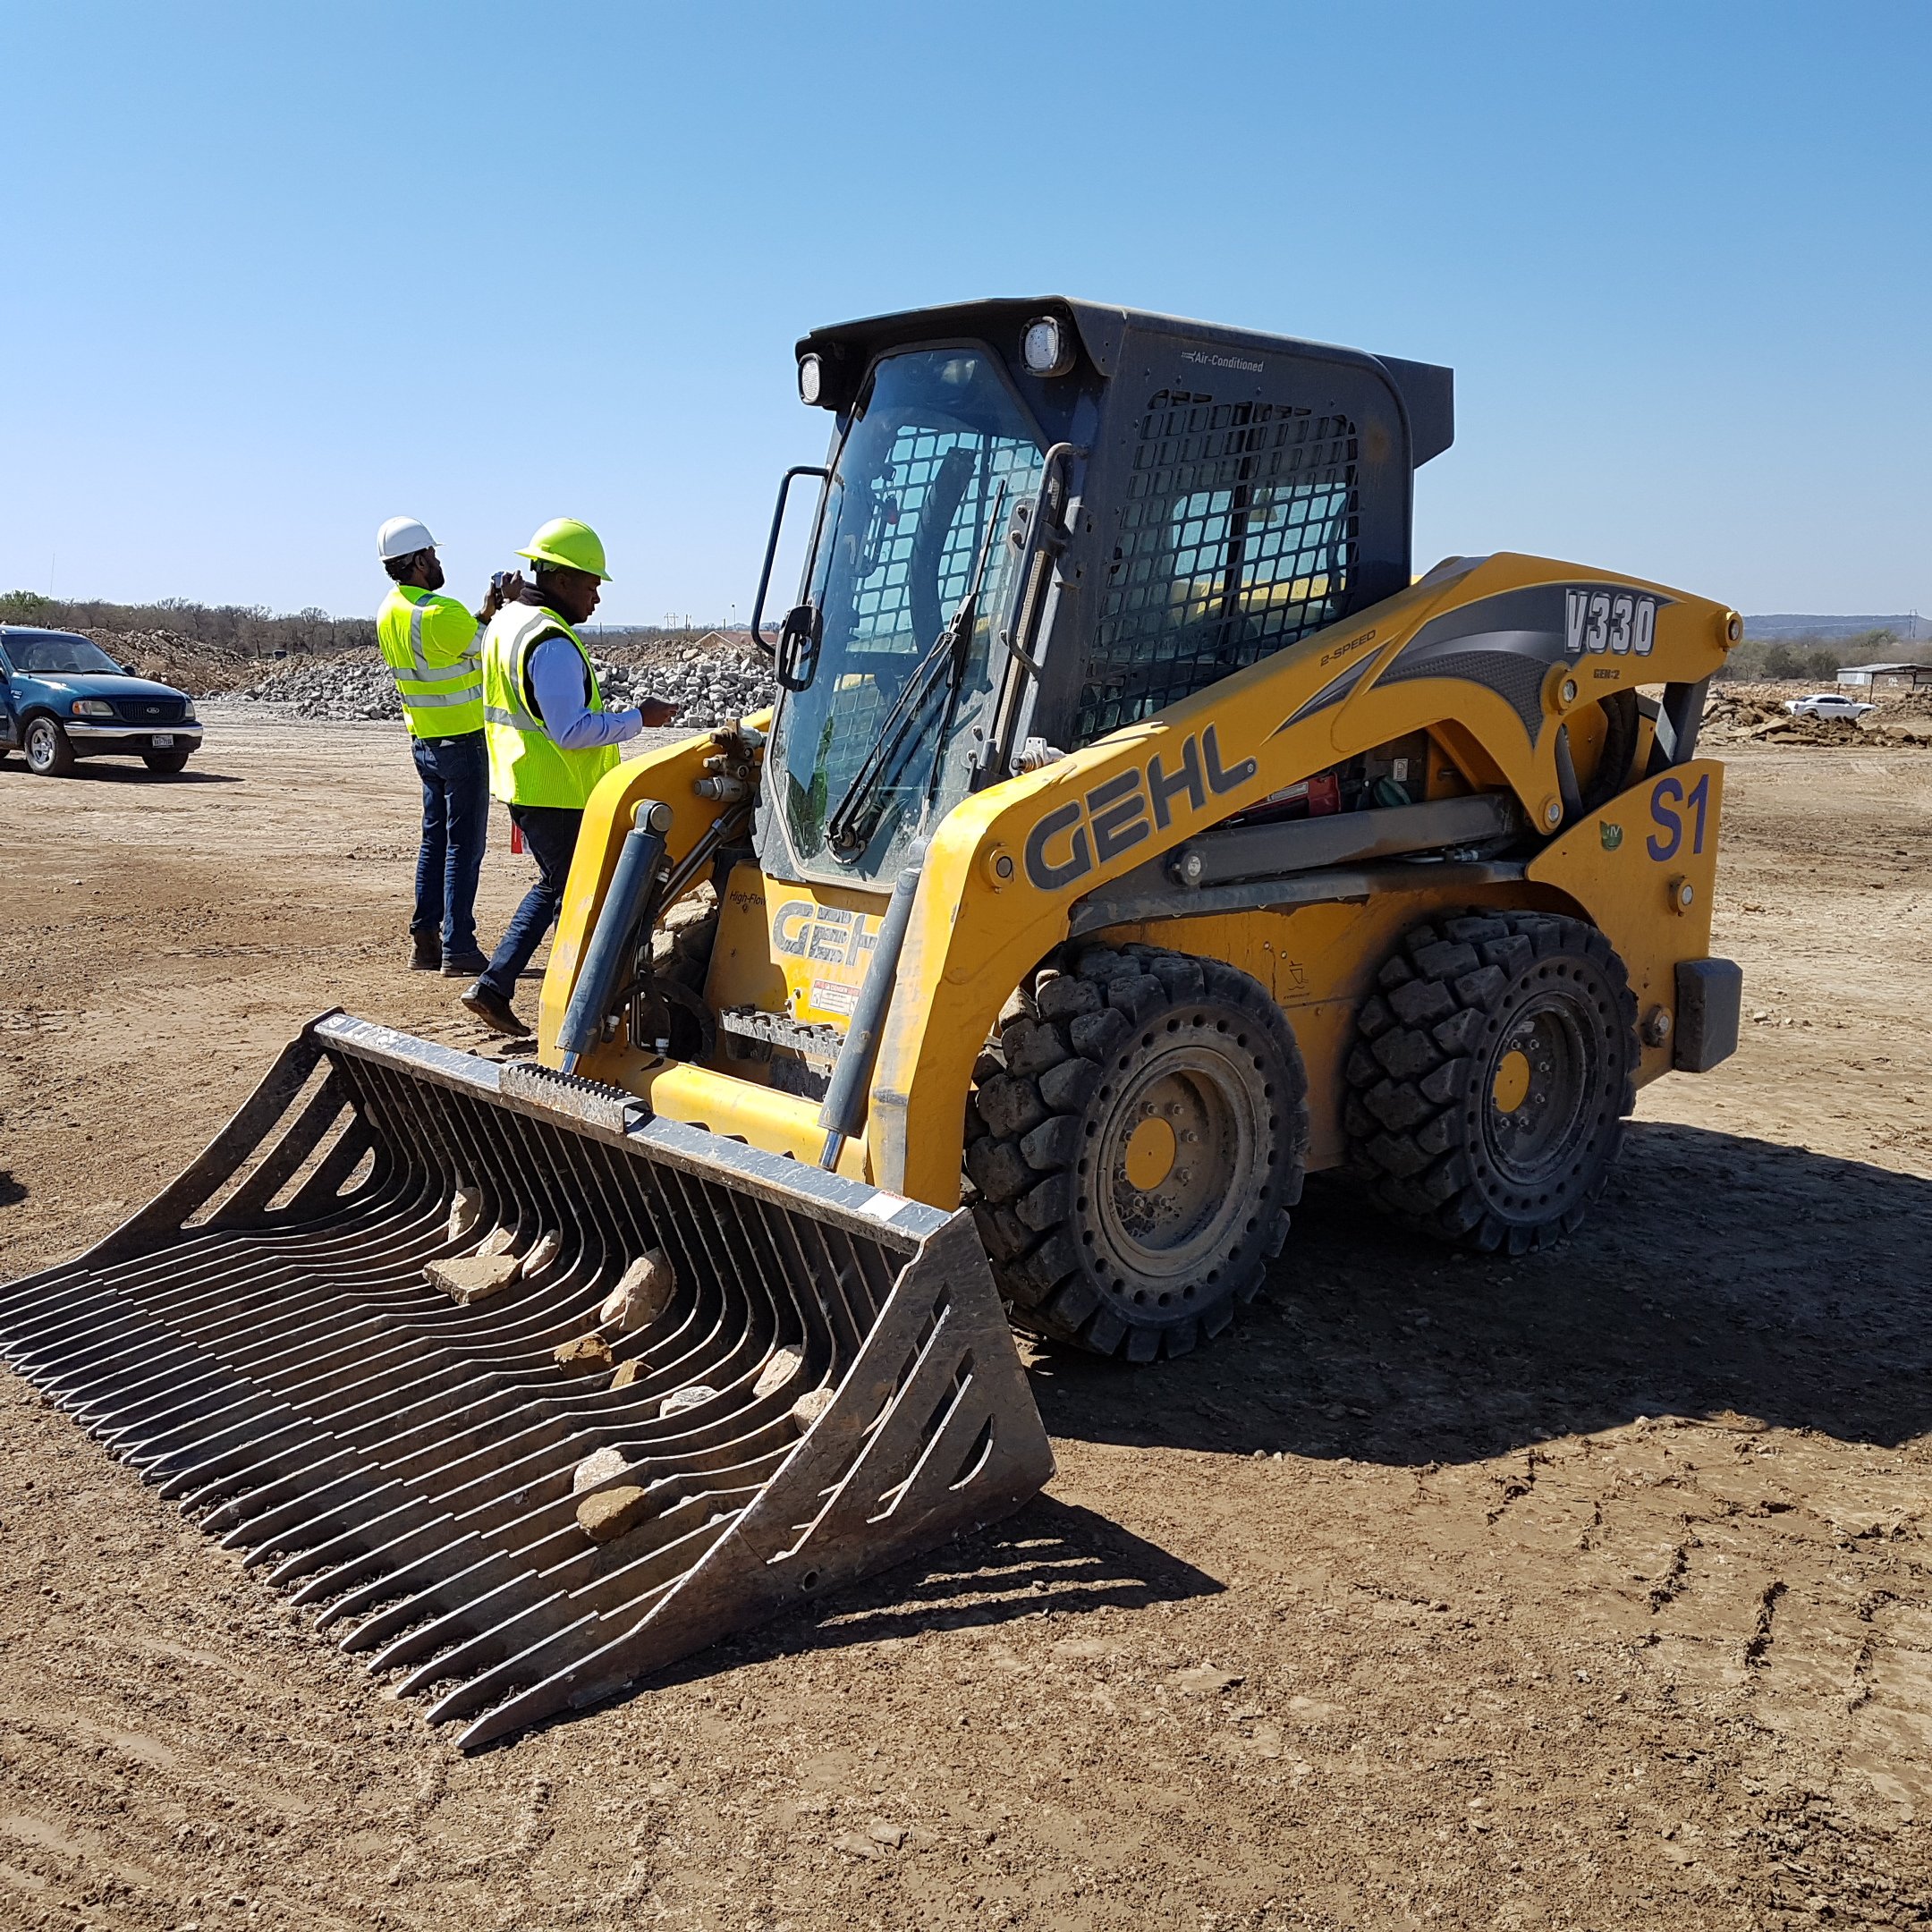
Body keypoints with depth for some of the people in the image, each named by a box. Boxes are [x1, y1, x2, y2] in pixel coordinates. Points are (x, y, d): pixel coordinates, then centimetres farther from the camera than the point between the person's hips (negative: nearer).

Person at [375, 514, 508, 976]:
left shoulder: (387, 613, 6)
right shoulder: (439, 613, -21)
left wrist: (484, 615, 4)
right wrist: (499, 614, -1)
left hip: (423, 742, 8)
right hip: (463, 740, -8)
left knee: (435, 839, 14)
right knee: (464, 845, -3)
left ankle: (424, 941, 16)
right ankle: (458, 947, -2)